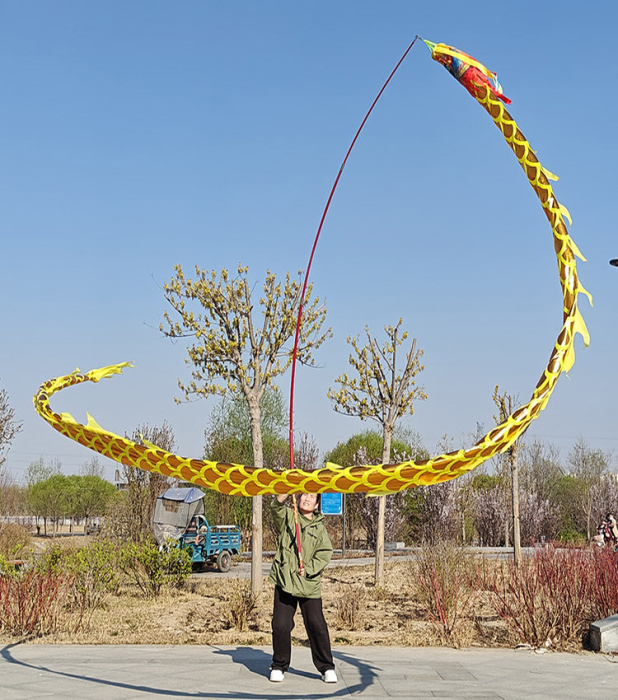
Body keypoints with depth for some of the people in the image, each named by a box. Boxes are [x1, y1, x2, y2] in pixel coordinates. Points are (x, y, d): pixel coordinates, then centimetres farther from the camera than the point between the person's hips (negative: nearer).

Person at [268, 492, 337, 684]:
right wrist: (283, 495, -33)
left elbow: (326, 552, 5)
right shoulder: (287, 517, 6)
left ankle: (326, 667, 14)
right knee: (280, 625, -3)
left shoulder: (319, 527, 11)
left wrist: (309, 568, -8)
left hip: (309, 583, 1)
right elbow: (278, 508, -15)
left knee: (316, 625, -2)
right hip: (285, 580, -1)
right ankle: (279, 666, 16)